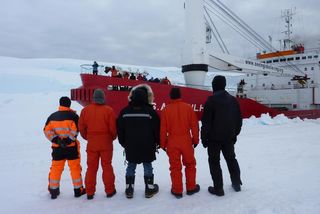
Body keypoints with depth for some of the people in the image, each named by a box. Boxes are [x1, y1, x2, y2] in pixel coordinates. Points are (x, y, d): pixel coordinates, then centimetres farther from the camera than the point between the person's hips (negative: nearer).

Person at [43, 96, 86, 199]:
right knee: (75, 168, 7)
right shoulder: (73, 116, -9)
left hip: (57, 147, 4)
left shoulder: (52, 116, 5)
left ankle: (53, 190, 23)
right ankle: (78, 190, 15)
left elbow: (47, 130, 0)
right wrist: (68, 140, -17)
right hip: (71, 147, -3)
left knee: (55, 168, 15)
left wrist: (55, 139, -7)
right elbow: (76, 130, -19)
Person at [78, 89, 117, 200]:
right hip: (106, 143, -2)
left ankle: (90, 192, 18)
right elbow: (113, 128, -9)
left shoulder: (85, 110, -1)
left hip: (91, 144, 2)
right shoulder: (108, 110, -10)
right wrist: (112, 137, 10)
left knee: (91, 168, 12)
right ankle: (110, 191, 17)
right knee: (107, 167, 9)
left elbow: (81, 127, 3)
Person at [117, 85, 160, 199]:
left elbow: (120, 129, 4)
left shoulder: (124, 111, -2)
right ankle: (149, 188, 19)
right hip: (147, 146, -2)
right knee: (147, 166, 10)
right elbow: (157, 129, -5)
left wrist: (123, 143, 17)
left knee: (131, 166, 14)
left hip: (131, 146, 2)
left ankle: (129, 189, 20)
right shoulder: (151, 111, -11)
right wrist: (157, 142, 9)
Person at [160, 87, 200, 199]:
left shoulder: (166, 109, -6)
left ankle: (177, 190, 18)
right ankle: (191, 187, 28)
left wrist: (163, 144, 7)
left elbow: (163, 129, -4)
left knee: (175, 166, 10)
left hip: (172, 141, 0)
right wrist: (195, 139, 10)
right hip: (186, 140, 1)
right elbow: (194, 125, -1)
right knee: (190, 164, 18)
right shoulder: (188, 107, -5)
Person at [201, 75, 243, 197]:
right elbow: (239, 120, 11)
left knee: (214, 162, 5)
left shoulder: (211, 100, -13)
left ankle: (218, 188, 8)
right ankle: (237, 183, 31)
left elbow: (206, 121, -15)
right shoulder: (233, 100, 5)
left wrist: (204, 138, -6)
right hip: (229, 137, 6)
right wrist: (235, 134, 20)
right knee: (231, 159, 21)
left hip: (214, 138, -6)